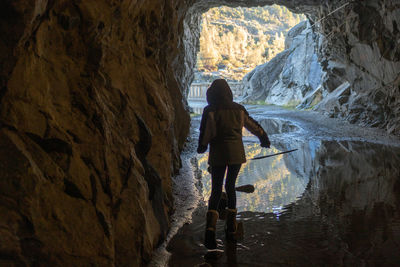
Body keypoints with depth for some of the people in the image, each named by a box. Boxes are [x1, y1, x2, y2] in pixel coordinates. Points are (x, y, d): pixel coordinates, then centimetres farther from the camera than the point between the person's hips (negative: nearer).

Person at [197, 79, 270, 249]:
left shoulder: (210, 111, -5)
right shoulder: (238, 109, 5)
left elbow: (205, 134, -6)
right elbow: (253, 125, 16)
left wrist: (201, 148, 13)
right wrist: (264, 138, 32)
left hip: (218, 154, -2)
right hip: (236, 153, 3)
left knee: (216, 191, 3)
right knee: (230, 187, 16)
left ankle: (210, 230, -15)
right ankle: (231, 229, 18)